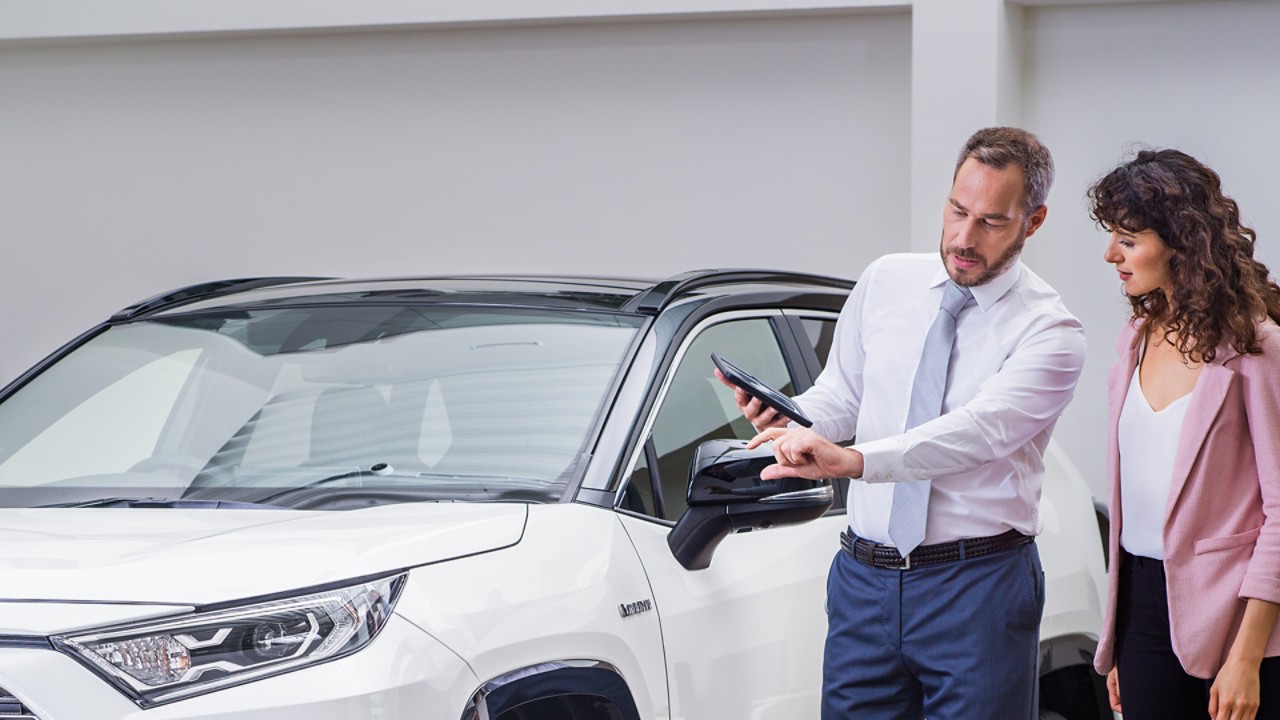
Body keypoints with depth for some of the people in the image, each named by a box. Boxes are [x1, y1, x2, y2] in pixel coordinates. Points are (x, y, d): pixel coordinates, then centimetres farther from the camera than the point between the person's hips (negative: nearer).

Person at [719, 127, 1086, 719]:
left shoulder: (1049, 331, -10)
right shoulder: (885, 282, 8)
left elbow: (978, 430, -24)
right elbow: (840, 395, 16)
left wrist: (849, 460, -37)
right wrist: (786, 418, -8)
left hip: (977, 583, -4)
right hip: (865, 579, 4)